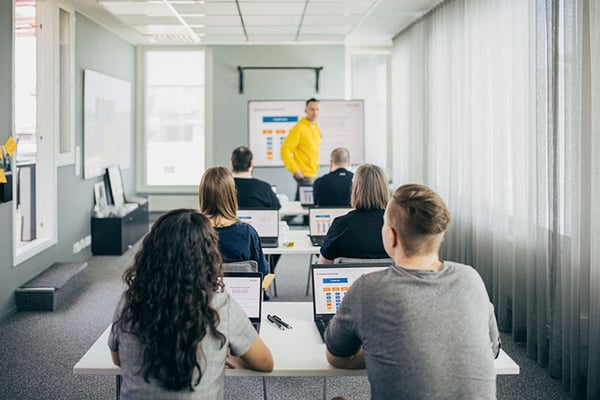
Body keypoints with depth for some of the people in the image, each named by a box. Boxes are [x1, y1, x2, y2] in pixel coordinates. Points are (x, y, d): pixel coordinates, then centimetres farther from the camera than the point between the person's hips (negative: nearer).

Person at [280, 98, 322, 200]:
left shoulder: (315, 127, 13)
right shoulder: (299, 128, -12)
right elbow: (285, 149, -15)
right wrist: (295, 169, -18)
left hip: (312, 173, 8)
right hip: (304, 174, -8)